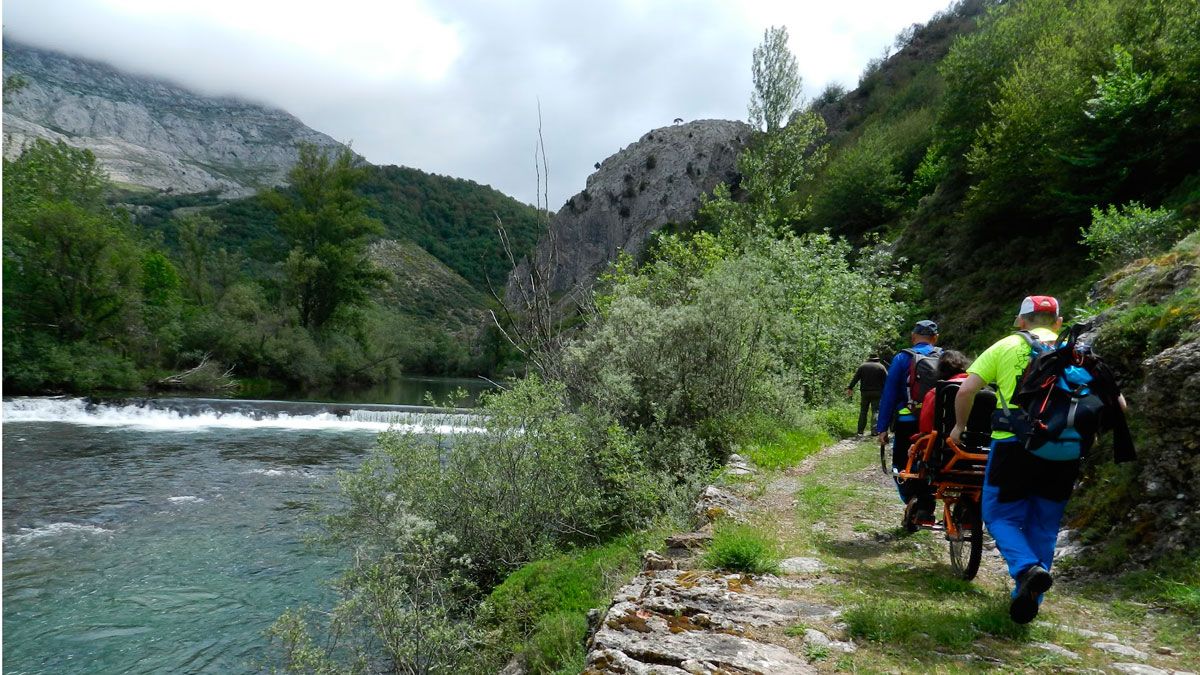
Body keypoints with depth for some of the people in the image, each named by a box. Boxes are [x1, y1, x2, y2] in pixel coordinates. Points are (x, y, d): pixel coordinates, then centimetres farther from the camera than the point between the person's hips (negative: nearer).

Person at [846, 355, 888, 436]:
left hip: (865, 392, 2)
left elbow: (855, 378, 1)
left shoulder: (863, 366, 8)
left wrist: (850, 388, 0)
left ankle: (860, 431, 6)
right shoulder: (881, 367, 4)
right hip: (877, 393, -2)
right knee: (876, 411, -1)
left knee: (863, 411, 7)